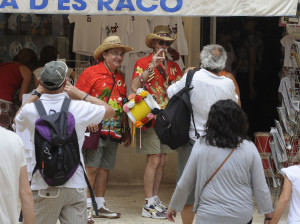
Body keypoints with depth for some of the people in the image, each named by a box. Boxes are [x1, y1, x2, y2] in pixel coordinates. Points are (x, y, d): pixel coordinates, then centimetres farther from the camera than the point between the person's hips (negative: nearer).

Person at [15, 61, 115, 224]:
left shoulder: (30, 110, -6)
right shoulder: (79, 109, -5)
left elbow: (18, 120, 21)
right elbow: (109, 110, 15)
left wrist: (36, 94, 20)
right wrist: (80, 94, 14)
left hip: (43, 188, 0)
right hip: (75, 186, 0)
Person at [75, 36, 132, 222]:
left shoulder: (120, 77, 18)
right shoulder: (91, 73, -3)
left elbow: (124, 105, 25)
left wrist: (126, 131, 23)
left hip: (114, 132, 7)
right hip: (95, 130, -7)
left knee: (105, 168, 10)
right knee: (91, 167, -9)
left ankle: (100, 205, 17)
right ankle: (87, 207, -6)